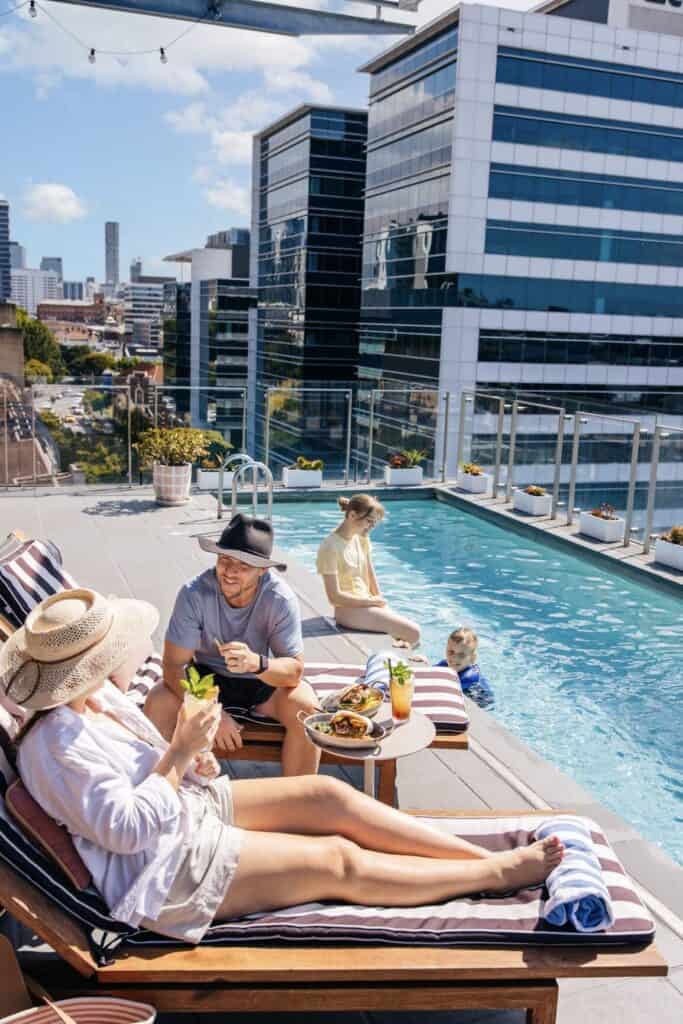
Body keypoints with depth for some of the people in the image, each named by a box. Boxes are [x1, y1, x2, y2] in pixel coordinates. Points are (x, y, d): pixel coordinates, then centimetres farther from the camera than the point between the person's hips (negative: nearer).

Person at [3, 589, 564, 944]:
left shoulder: (95, 694, 2)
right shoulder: (57, 745, -26)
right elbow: (128, 830, -27)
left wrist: (190, 759, -8)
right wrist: (179, 755, -24)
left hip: (188, 802, 9)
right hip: (165, 865, -9)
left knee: (328, 795, -3)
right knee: (338, 861, -12)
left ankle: (485, 855, 0)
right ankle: (500, 873, -2)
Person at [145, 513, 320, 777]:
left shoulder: (281, 600, -24)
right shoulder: (194, 594, -23)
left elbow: (294, 671, -24)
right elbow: (173, 665, -21)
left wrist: (256, 663, -46)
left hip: (266, 681, -1)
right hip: (207, 677, 1)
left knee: (307, 708, -29)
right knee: (157, 704, -25)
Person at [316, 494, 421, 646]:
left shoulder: (362, 538, 5)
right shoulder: (330, 547, -20)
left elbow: (370, 576, 10)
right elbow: (335, 597, -20)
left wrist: (380, 601, -3)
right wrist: (371, 601, -12)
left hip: (366, 603, 8)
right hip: (350, 610, -8)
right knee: (413, 633, -12)